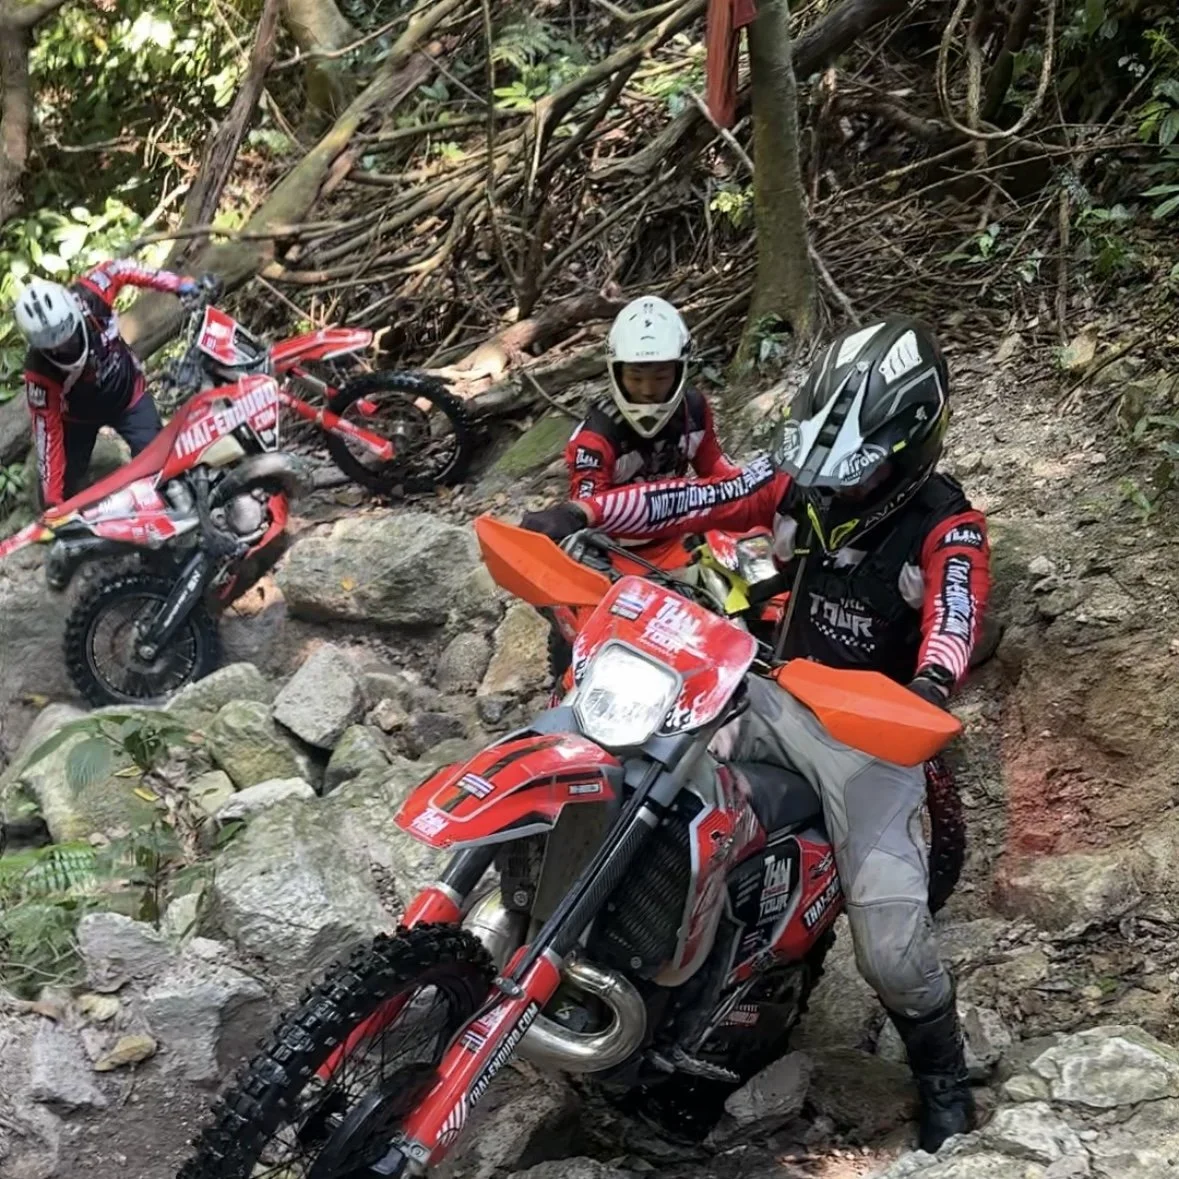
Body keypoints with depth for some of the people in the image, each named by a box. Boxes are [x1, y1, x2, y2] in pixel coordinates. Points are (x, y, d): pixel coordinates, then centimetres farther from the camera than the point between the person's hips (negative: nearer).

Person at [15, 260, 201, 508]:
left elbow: (118, 271, -14)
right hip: (79, 416, -2)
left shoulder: (87, 297, -35)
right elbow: (48, 430, -31)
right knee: (64, 485, 0)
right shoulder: (40, 370, -37)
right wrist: (52, 499, -32)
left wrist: (175, 283, -17)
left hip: (129, 394, 2)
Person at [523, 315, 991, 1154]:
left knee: (891, 941, -15)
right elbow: (700, 500, -6)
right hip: (785, 696, 5)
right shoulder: (805, 481, -1)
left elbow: (954, 613, -33)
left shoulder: (946, 527, -16)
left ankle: (943, 1070, 13)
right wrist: (582, 513, -17)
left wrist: (932, 684, -57)